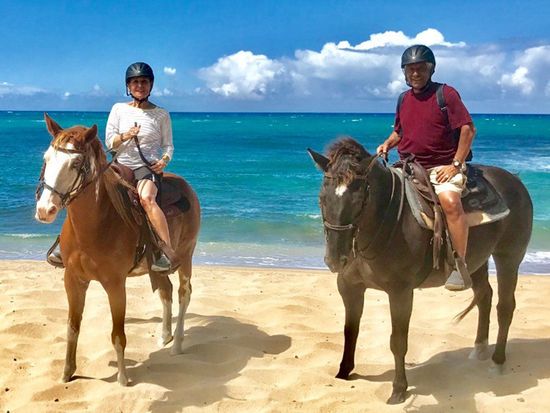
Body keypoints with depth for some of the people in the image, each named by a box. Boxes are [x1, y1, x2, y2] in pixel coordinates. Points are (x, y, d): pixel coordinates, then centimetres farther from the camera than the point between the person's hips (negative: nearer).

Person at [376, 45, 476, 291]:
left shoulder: (446, 94, -4)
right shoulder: (404, 100, 14)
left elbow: (468, 129, -8)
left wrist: (456, 164, -13)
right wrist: (388, 143, 6)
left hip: (442, 167, -7)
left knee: (449, 200, -33)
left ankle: (460, 265, -27)